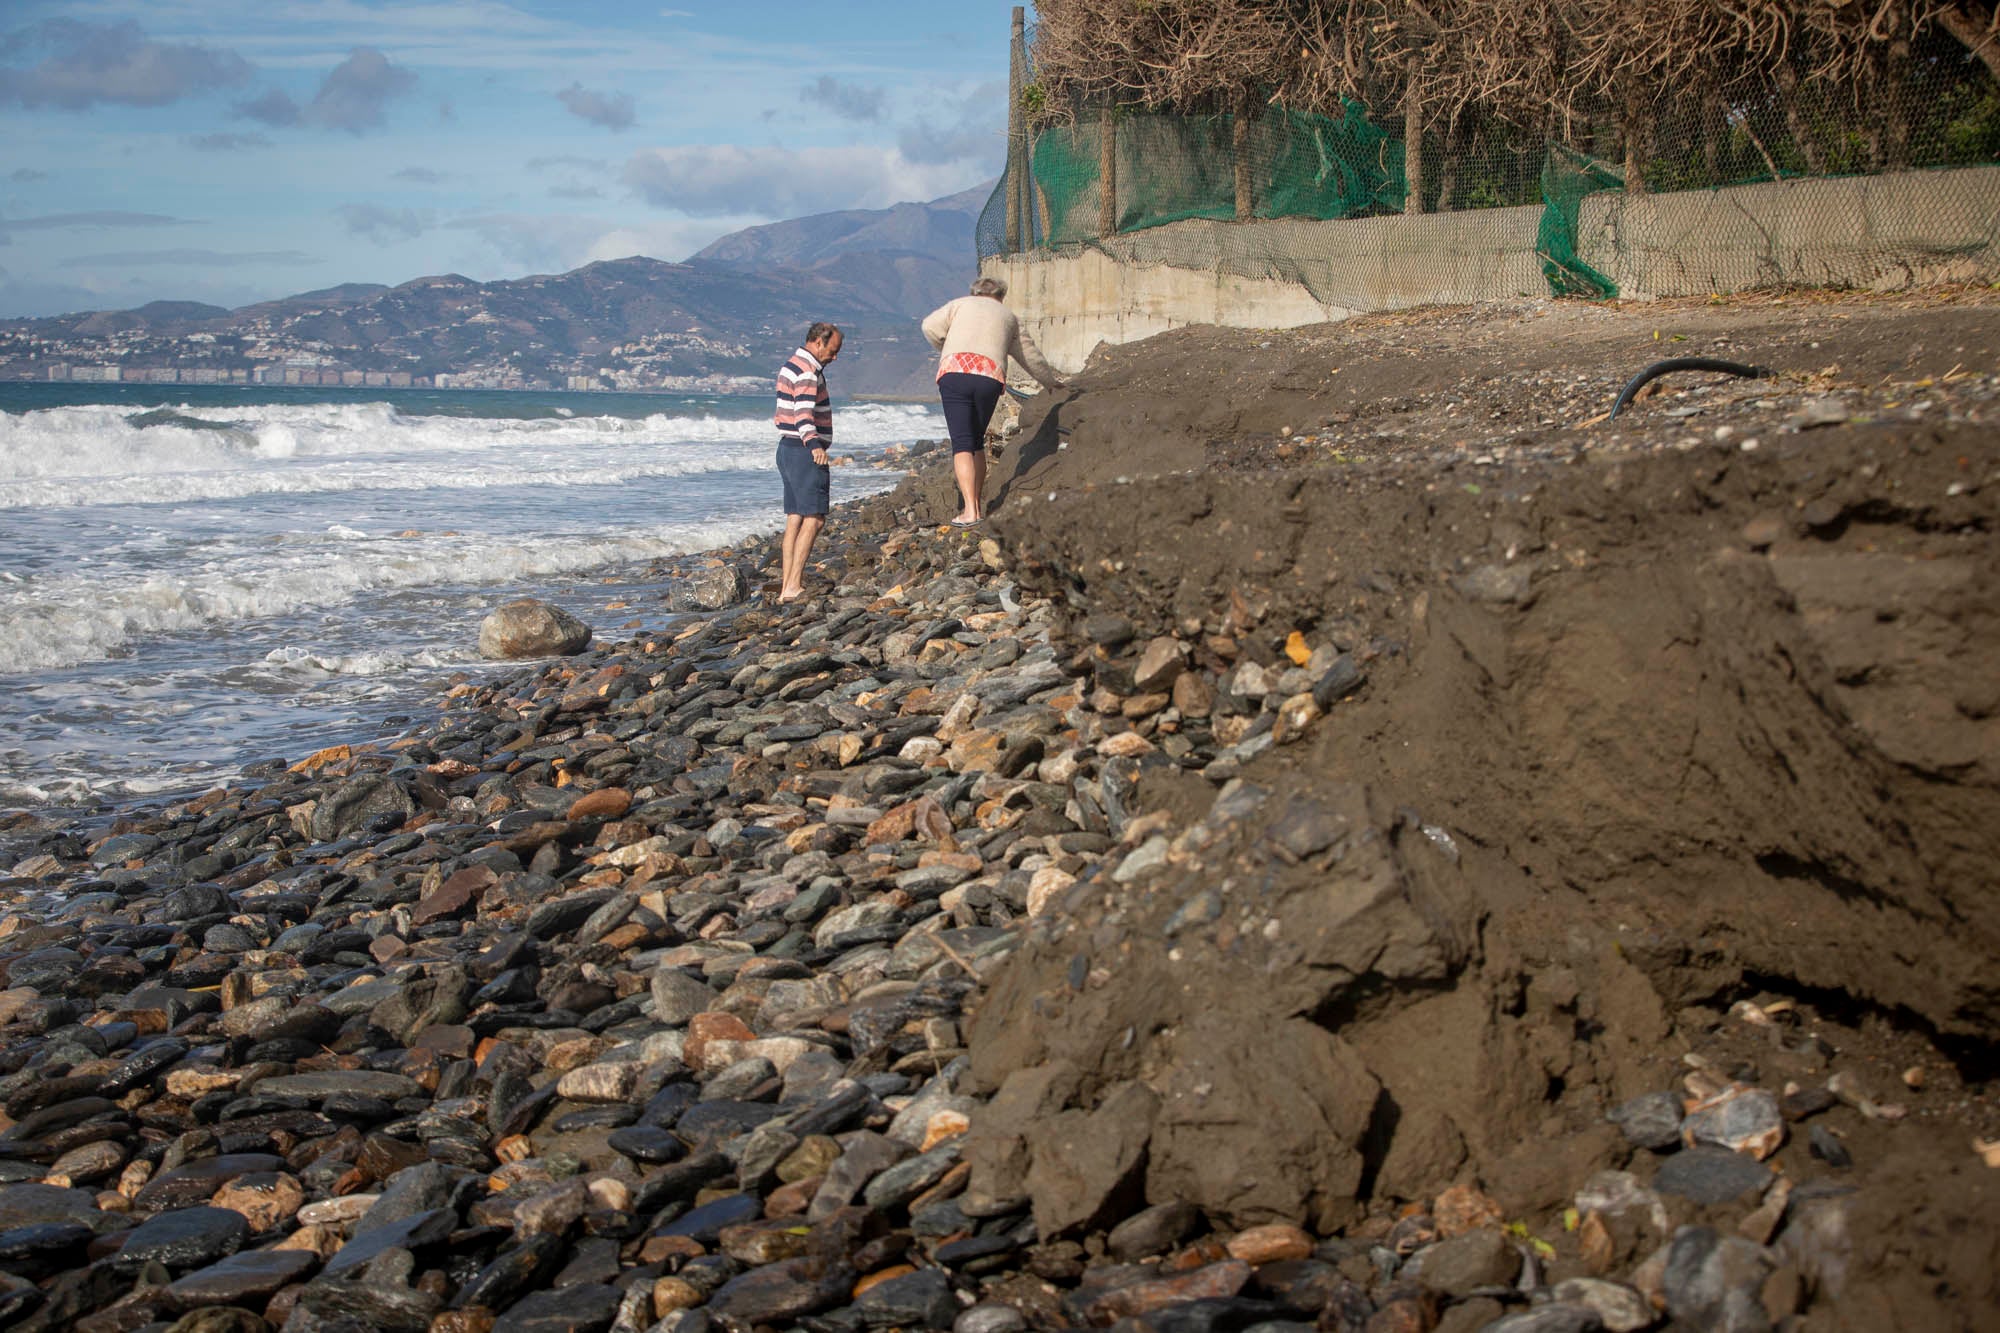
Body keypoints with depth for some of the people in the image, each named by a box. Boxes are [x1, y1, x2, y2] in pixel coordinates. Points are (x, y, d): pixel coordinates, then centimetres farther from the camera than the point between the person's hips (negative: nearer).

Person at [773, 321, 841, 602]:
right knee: (814, 518, -12)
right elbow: (804, 411, -30)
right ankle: (793, 585, -19)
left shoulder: (791, 365, 20)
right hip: (804, 452, -11)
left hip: (788, 449, 11)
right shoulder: (808, 371, -14)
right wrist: (814, 445, -45)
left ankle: (788, 581, 9)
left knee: (795, 517, 10)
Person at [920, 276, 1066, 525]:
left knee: (962, 443, -5)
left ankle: (970, 510, -16)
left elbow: (930, 326, 9)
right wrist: (1050, 381, 55)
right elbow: (1030, 354, 39)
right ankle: (977, 504, 18)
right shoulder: (1008, 317, 29)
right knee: (977, 442, 19)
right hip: (990, 377, 2)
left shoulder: (961, 304, 22)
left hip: (954, 372, -2)